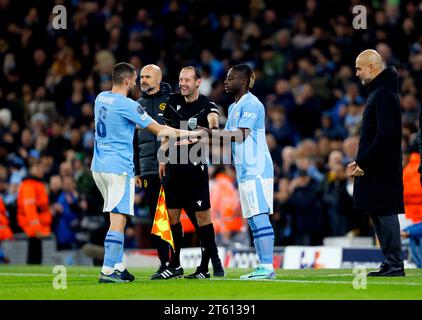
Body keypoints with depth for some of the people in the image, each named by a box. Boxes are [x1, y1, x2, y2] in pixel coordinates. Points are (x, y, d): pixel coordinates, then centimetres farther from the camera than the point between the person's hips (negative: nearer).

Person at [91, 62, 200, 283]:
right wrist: (185, 134, 5)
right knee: (118, 220, -8)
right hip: (119, 167, -8)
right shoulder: (127, 105, -13)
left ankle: (118, 267, 15)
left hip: (99, 166, 8)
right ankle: (107, 271, -13)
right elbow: (158, 130, -7)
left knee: (117, 218, 16)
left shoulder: (101, 98, 11)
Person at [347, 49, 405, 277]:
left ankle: (394, 265, -6)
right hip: (375, 169, 10)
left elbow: (385, 135, -23)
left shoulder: (383, 94, -15)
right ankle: (390, 264, 15)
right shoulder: (378, 92, 18)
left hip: (382, 170, -10)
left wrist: (363, 163, -18)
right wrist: (359, 161, 16)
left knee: (385, 215, -8)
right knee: (379, 215, 12)